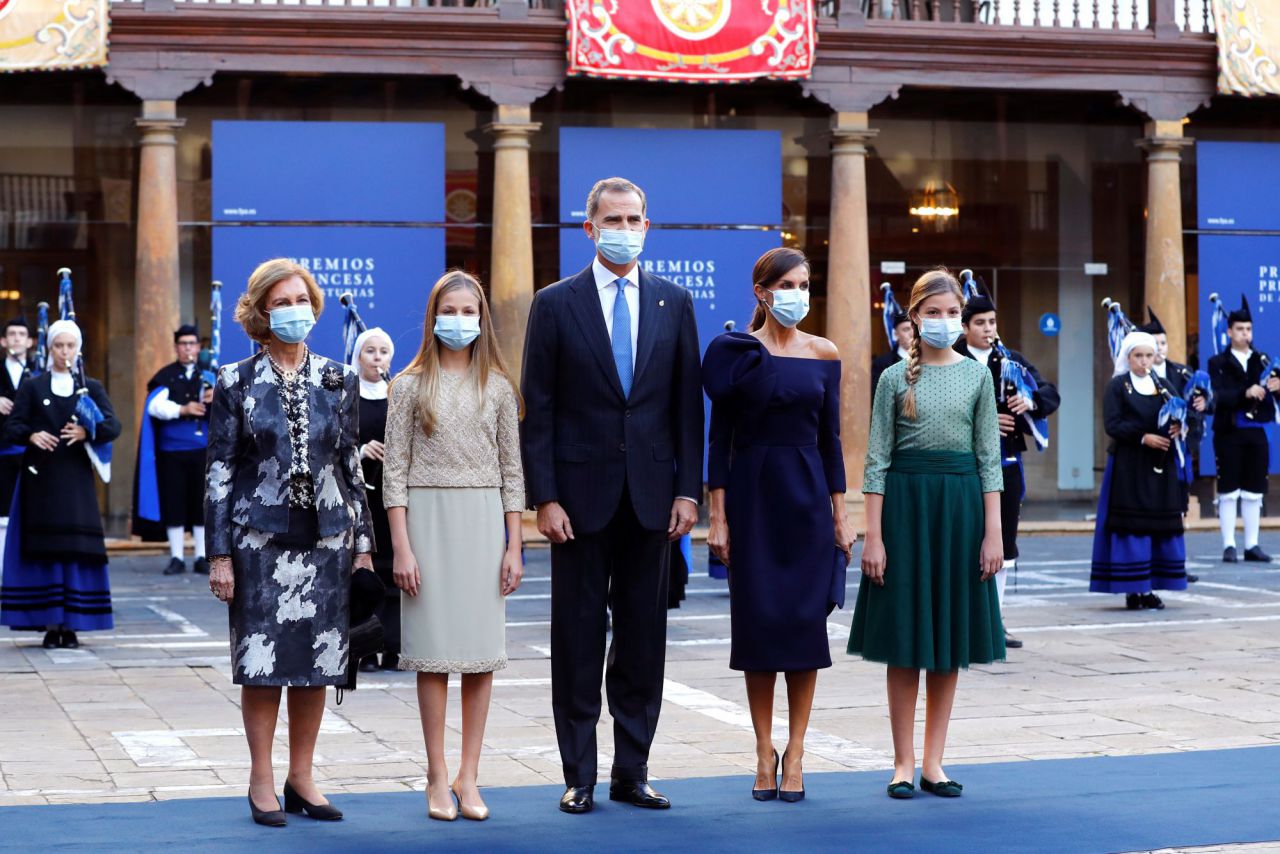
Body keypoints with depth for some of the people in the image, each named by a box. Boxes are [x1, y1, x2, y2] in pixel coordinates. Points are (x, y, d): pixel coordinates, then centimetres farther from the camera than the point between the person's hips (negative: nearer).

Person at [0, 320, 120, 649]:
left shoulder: (91, 388, 11)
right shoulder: (32, 387, 9)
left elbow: (113, 425, -1)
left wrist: (87, 432, -20)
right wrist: (32, 435, -18)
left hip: (76, 477, 1)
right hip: (41, 477, -1)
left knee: (77, 549, -5)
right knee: (45, 548, -4)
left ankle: (72, 624, -1)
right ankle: (51, 624, 0)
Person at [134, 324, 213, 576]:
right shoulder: (165, 376, 5)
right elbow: (156, 406, -10)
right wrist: (182, 409, -23)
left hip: (203, 450, 1)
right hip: (172, 450, -1)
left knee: (202, 504, 1)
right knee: (173, 505, 0)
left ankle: (202, 558, 7)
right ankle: (176, 558, 7)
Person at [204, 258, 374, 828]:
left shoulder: (338, 381, 8)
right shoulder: (237, 384, 0)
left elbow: (350, 464, 11)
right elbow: (220, 471, 0)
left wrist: (362, 542, 7)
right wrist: (219, 553, -5)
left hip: (325, 538, 3)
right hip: (261, 538, -2)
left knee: (317, 660, 4)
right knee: (262, 661, -1)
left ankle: (301, 777, 16)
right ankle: (262, 781, 10)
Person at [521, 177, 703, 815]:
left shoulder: (673, 303, 7)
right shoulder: (556, 305, 0)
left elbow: (688, 403, 7)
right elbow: (537, 409, -2)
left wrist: (688, 489, 0)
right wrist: (544, 497, -9)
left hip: (651, 495, 2)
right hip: (580, 493, -2)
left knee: (644, 637, 7)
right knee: (578, 637, 3)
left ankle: (632, 772, 16)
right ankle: (579, 777, 11)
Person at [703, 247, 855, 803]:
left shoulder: (824, 354, 6)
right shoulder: (735, 352, -1)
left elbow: (830, 438, 8)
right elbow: (719, 437, -1)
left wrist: (840, 514, 4)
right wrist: (717, 516, -6)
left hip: (807, 492, 2)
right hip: (752, 492, -2)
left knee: (805, 621, 0)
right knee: (757, 621, 0)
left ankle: (794, 755, 6)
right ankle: (764, 752, 10)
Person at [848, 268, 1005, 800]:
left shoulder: (977, 375, 5)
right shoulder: (896, 378, 1)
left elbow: (989, 458, 4)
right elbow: (877, 459, 0)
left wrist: (994, 531, -2)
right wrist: (873, 535, -7)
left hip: (961, 502, 2)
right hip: (905, 501, -2)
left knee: (949, 635, 5)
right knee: (905, 637, 1)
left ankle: (934, 761, 12)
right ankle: (903, 762, 8)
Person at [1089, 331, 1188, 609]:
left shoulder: (1163, 385, 14)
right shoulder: (1117, 386, 1)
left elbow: (1177, 417, 12)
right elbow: (1112, 424, -9)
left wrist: (1177, 427, -11)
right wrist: (1143, 437, -19)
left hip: (1160, 466, 5)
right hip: (1128, 467, -5)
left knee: (1161, 526, 2)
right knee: (1130, 526, -6)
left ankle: (1150, 588, 7)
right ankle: (1132, 589, -2)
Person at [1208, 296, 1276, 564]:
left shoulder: (1262, 361, 10)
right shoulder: (1218, 363, 1)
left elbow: (1269, 396, 3)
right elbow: (1219, 396, -13)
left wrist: (1273, 387, -21)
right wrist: (1245, 393, -30)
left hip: (1256, 433, 3)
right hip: (1229, 433, -3)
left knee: (1254, 492, 6)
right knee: (1229, 492, 0)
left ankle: (1252, 545, 12)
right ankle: (1229, 546, 5)